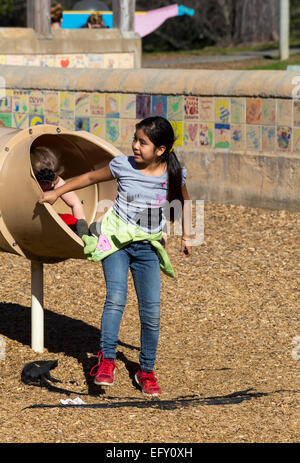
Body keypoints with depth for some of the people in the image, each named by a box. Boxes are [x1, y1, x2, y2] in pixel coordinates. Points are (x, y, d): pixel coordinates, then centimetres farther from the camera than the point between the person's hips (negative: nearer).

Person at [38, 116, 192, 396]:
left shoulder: (175, 174, -6)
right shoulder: (123, 165, -8)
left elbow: (183, 200, 16)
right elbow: (91, 177, 9)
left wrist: (186, 235, 17)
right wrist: (57, 192, 12)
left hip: (148, 247, 1)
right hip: (116, 239, -1)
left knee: (151, 310, -2)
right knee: (116, 298, -21)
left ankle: (146, 371, 11)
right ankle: (106, 360, -18)